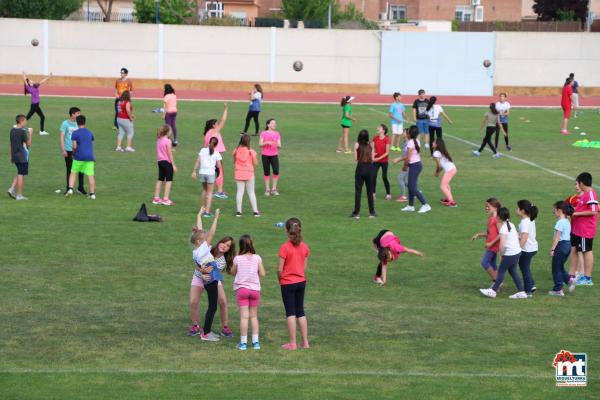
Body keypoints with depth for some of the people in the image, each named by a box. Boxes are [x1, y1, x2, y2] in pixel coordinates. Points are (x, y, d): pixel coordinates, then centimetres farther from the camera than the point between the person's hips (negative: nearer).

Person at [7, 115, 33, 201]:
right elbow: (29, 144, -13)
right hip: (23, 156, -7)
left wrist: (11, 156, 20)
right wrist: (30, 134, -5)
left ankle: (12, 189, 6)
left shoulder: (12, 130, 8)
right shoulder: (23, 131, -15)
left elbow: (11, 144, 14)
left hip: (15, 155, 7)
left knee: (19, 174, 20)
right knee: (20, 175, -1)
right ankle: (19, 195, 2)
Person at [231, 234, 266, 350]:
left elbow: (233, 272, 7)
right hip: (255, 289, 1)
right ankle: (255, 341, 10)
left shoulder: (237, 259, -6)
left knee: (244, 316, -2)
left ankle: (243, 342, -3)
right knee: (254, 316, 12)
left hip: (241, 289, -1)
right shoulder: (257, 258, -5)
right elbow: (262, 273, -3)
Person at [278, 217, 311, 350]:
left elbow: (280, 269, -14)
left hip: (288, 283, -5)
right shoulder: (305, 247, 0)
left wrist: (280, 279, 3)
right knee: (300, 312, 13)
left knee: (290, 313, 2)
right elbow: (305, 267, 4)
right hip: (301, 282, 5)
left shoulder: (284, 247, -16)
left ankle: (292, 343, 2)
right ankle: (305, 342, 14)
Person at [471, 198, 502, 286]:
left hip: (493, 245, -10)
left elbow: (500, 234, -20)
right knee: (492, 265, 11)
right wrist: (478, 234, 7)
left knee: (484, 262, -9)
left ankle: (496, 281, -2)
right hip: (490, 245, 10)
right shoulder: (490, 218, 12)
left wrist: (491, 243, -21)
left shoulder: (497, 218, -16)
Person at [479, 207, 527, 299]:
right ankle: (521, 292, 16)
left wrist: (501, 254, -6)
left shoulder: (503, 228, -17)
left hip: (510, 253, -8)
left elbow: (502, 245, -22)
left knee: (501, 271, 5)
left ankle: (493, 291, 16)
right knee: (512, 271, 17)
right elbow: (517, 236, 17)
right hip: (517, 251, 8)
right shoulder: (511, 224, 8)